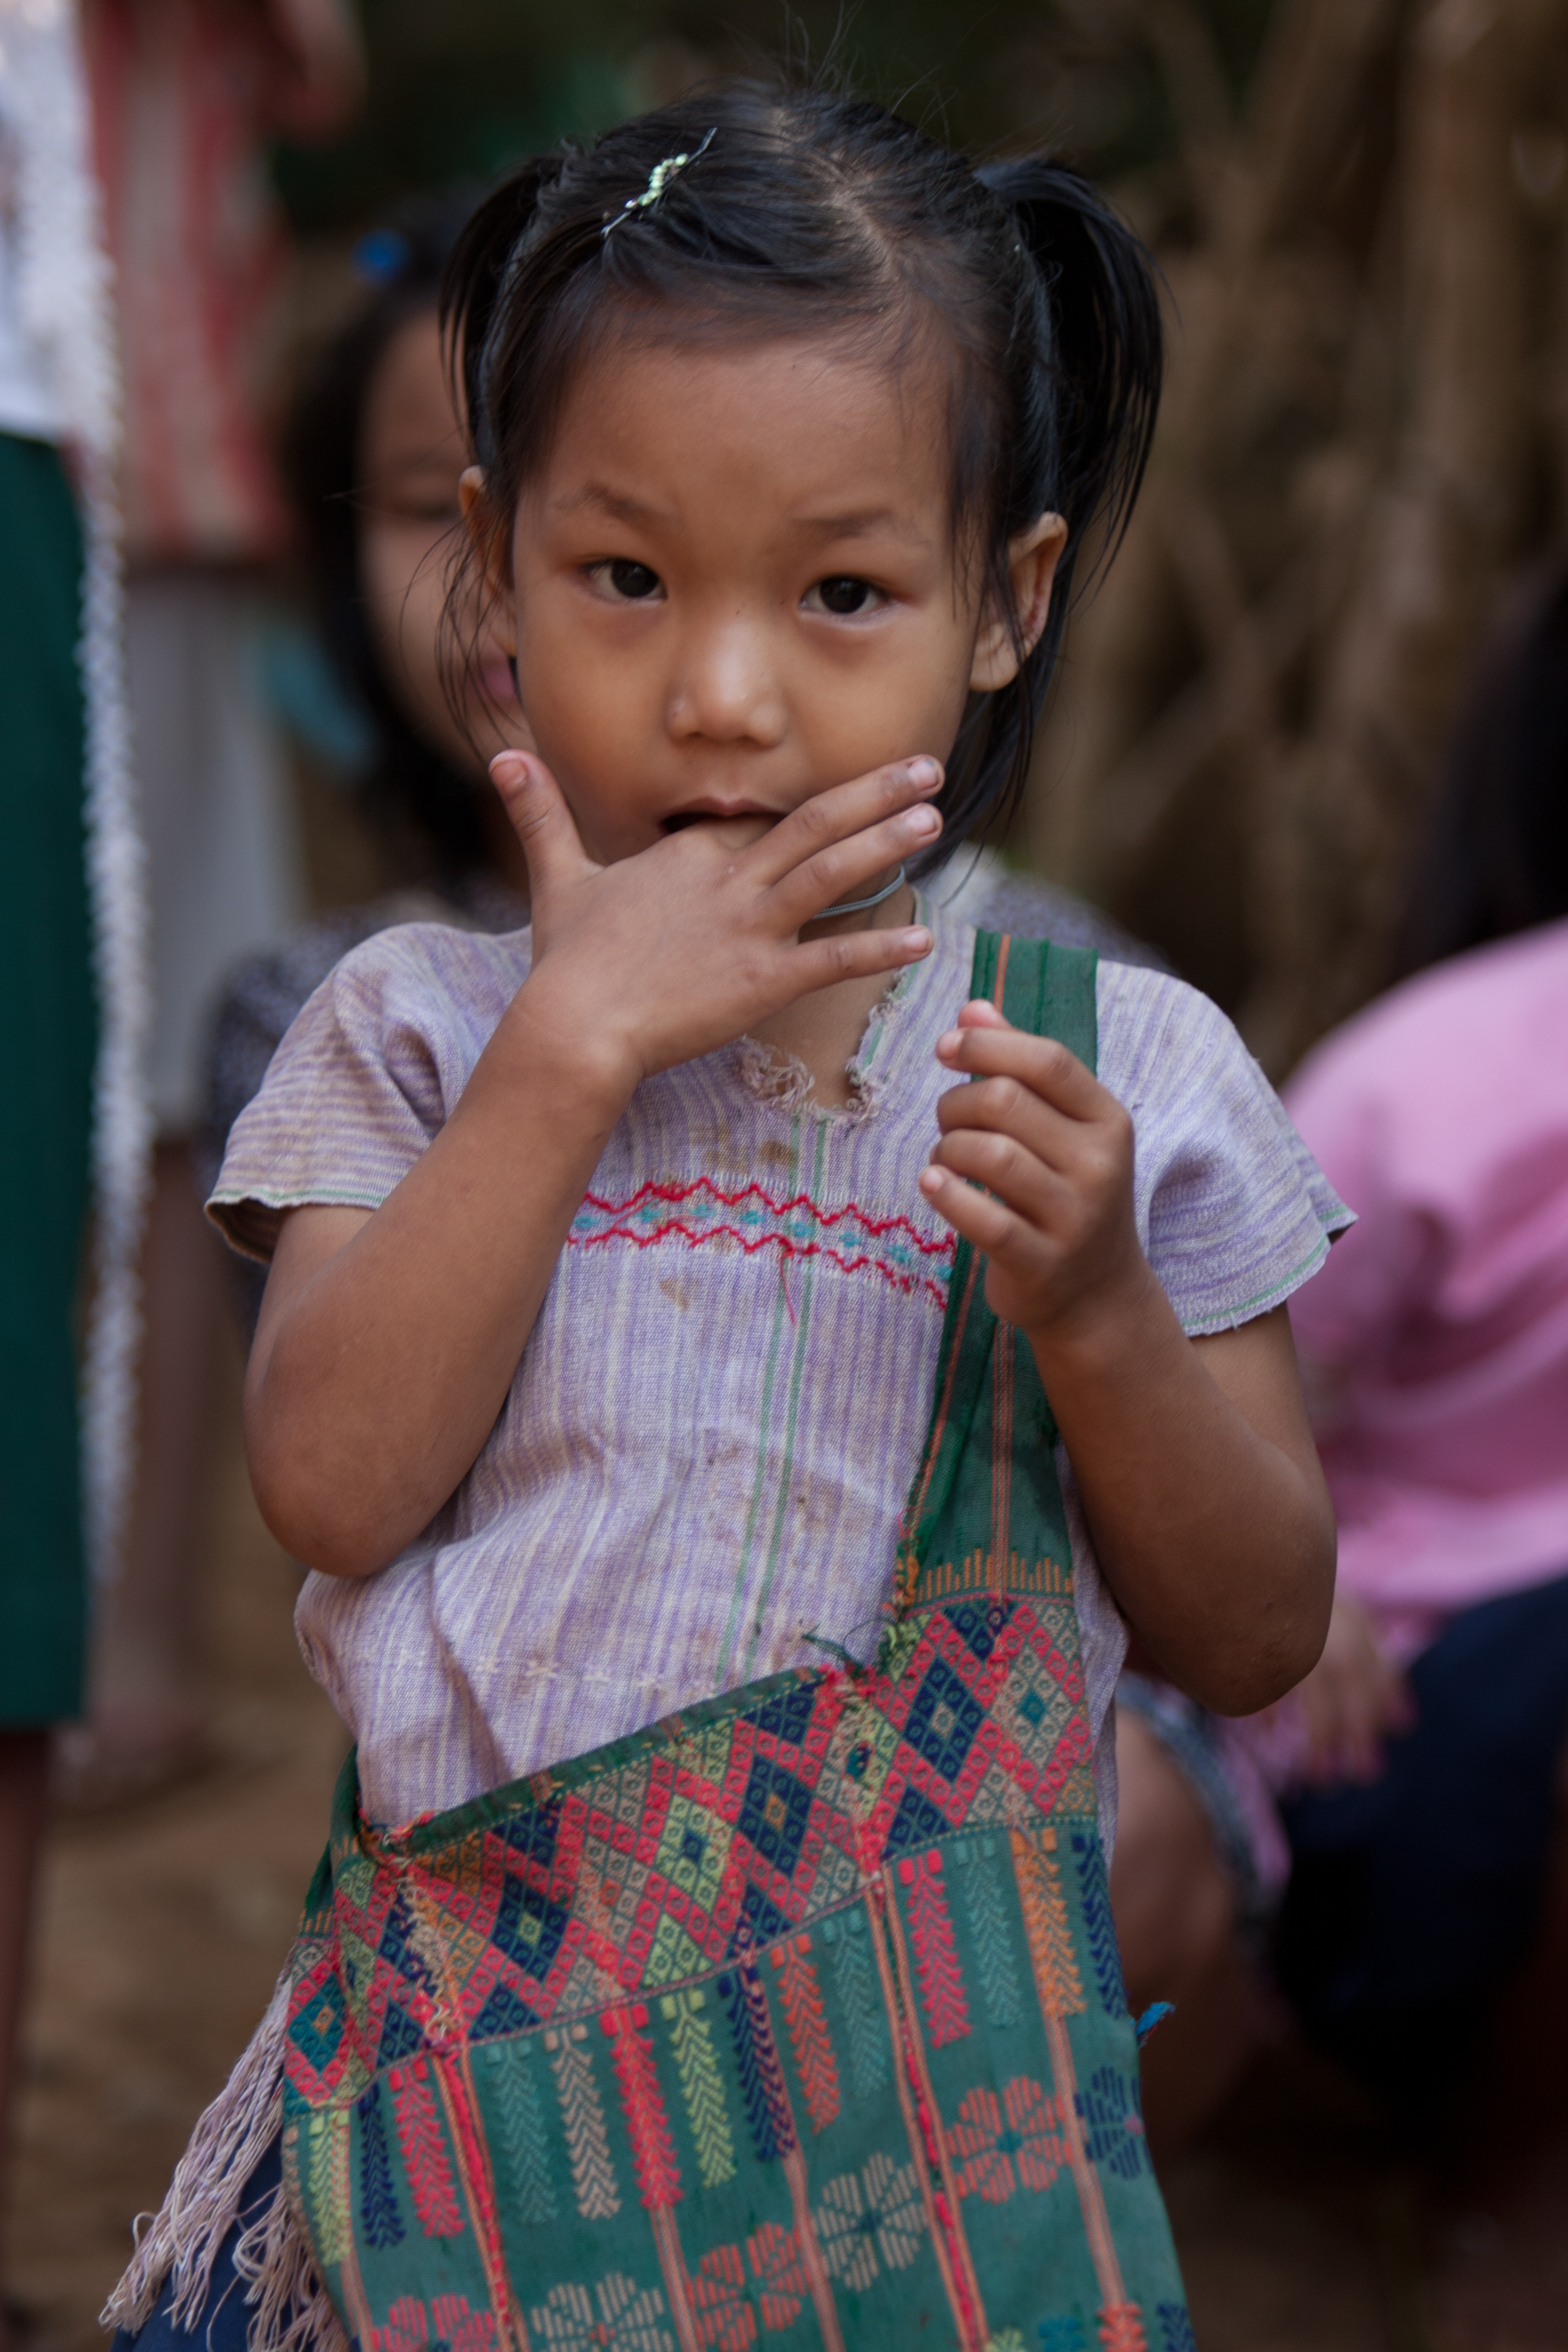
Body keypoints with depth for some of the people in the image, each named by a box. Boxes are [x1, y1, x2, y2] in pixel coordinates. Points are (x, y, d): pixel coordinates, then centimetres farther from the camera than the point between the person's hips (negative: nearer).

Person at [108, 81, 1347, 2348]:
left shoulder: (1129, 1065, -2)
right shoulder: (423, 1028, 0)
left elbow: (1258, 1638, 0)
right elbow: (333, 1484, -15)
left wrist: (1098, 1312, -18)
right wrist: (579, 1039, -17)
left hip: (922, 2058, 0)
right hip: (489, 2027, 0)